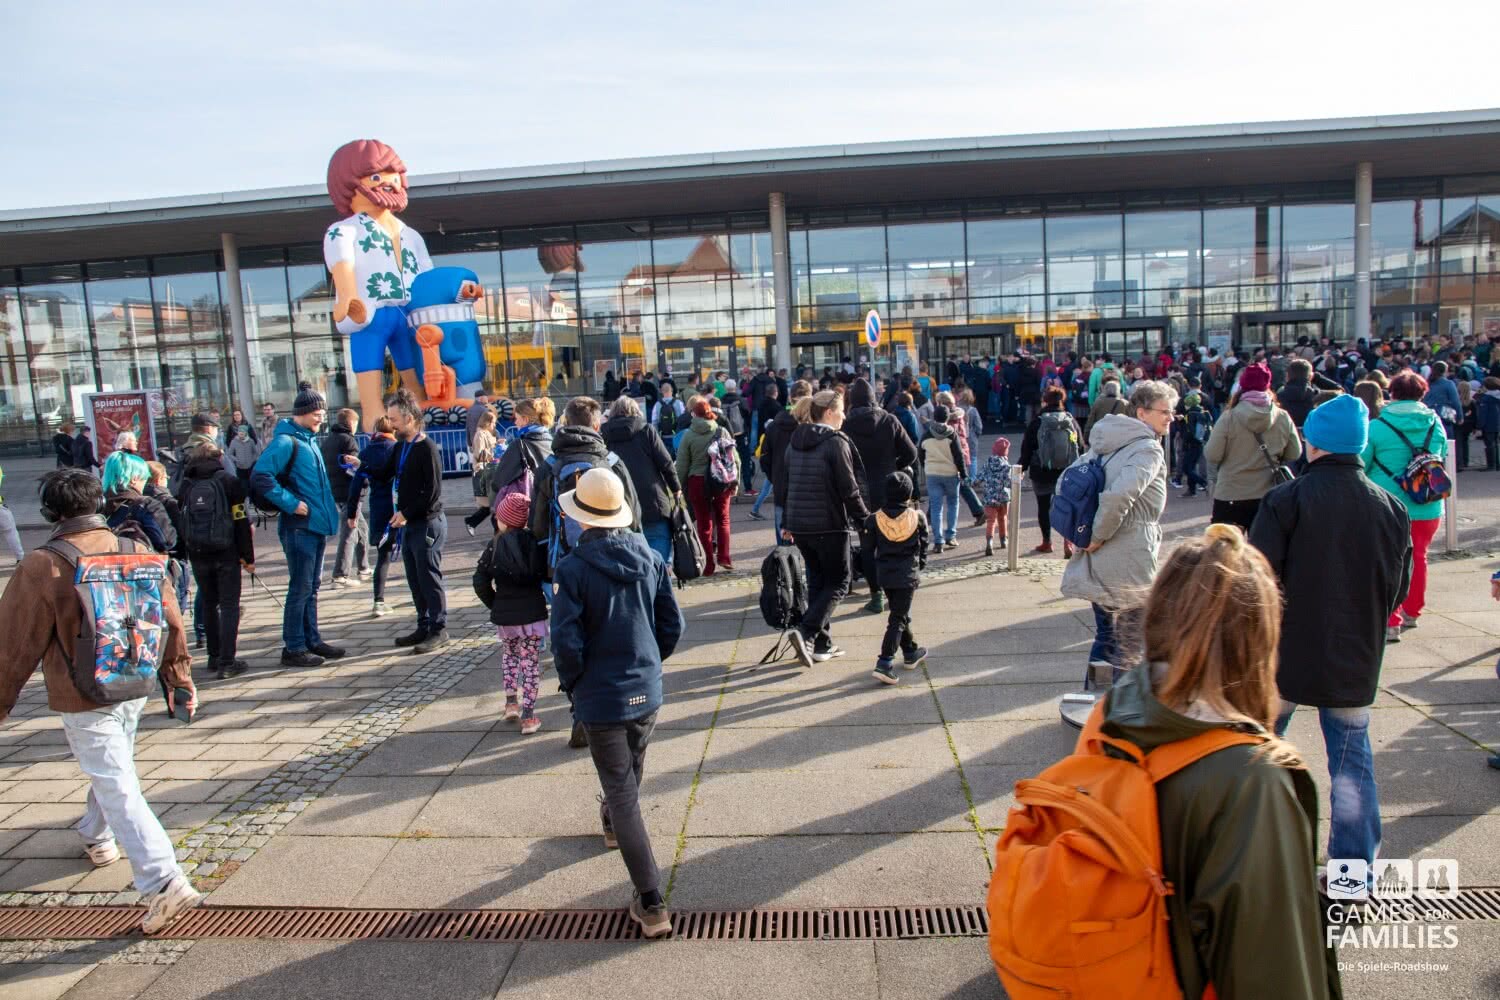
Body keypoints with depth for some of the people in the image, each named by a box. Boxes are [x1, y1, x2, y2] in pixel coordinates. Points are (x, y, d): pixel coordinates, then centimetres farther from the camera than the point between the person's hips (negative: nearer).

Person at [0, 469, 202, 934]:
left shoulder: (42, 567, -17)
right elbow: (171, 619, 3)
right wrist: (179, 675, 15)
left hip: (83, 698, -5)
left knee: (118, 789, -3)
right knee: (112, 770, 27)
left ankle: (164, 883, -9)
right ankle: (97, 837, 51)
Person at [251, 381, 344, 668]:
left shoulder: (308, 440, 15)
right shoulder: (286, 441, -13)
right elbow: (260, 477, -24)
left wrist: (328, 507, 14)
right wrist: (290, 504, -20)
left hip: (316, 525, 9)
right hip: (299, 527, -9)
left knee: (312, 587, 15)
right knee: (300, 588, -3)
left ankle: (312, 641, 24)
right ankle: (293, 648, 6)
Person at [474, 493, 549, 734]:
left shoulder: (495, 545, -5)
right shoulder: (534, 542, -6)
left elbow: (481, 582, -5)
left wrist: (494, 604, 8)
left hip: (504, 615, 1)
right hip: (532, 612, -1)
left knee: (509, 654, 25)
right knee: (531, 662, 6)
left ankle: (511, 703, 22)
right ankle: (528, 716, 5)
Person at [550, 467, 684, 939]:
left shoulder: (572, 569, -18)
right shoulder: (651, 559, -3)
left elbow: (566, 641, -18)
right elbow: (672, 625, 2)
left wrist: (572, 684, 0)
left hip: (601, 698, -5)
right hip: (647, 692, 5)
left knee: (622, 794, 3)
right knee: (630, 773, 29)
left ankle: (651, 904, 3)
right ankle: (613, 824, 59)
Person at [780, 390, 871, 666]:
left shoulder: (794, 442, 11)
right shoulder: (836, 442, -12)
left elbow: (783, 486, 14)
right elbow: (849, 489, -13)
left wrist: (786, 522, 21)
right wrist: (865, 519, -3)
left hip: (798, 525, 7)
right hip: (829, 525, -7)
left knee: (817, 580, 16)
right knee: (838, 581, 4)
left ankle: (821, 643, 17)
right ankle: (807, 633, -13)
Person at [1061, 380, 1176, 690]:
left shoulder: (1107, 443, 11)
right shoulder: (1148, 450, -15)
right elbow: (1118, 496, -31)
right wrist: (1099, 535, -19)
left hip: (1098, 561, 8)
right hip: (1128, 562, -8)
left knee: (1105, 635, 20)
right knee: (1129, 641, 5)